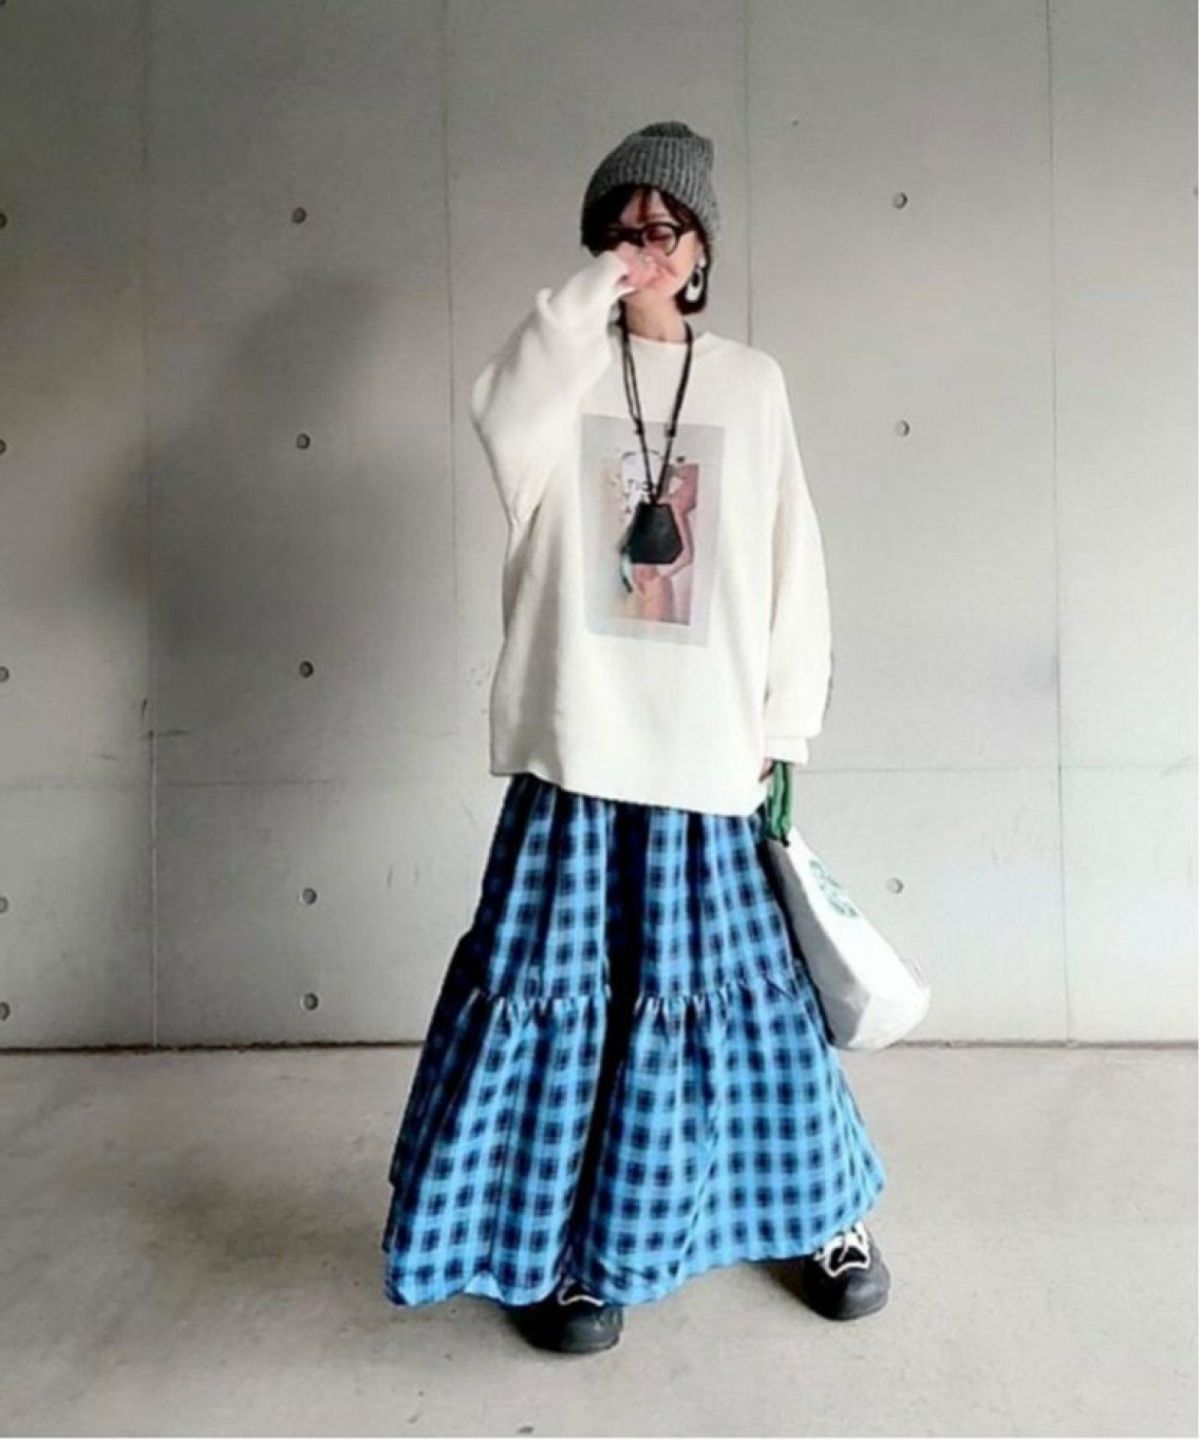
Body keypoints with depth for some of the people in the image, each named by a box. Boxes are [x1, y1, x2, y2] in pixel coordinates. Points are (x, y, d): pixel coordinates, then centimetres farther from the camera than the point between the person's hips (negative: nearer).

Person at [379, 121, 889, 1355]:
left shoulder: (752, 383, 10)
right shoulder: (568, 369, 6)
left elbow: (793, 567, 7)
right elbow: (506, 429, -19)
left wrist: (785, 733, 2)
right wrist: (584, 300, -17)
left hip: (709, 750, 1)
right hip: (580, 741, -1)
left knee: (739, 978, 8)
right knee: (570, 979, 1)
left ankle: (819, 1210, 28)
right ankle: (565, 1242, 18)